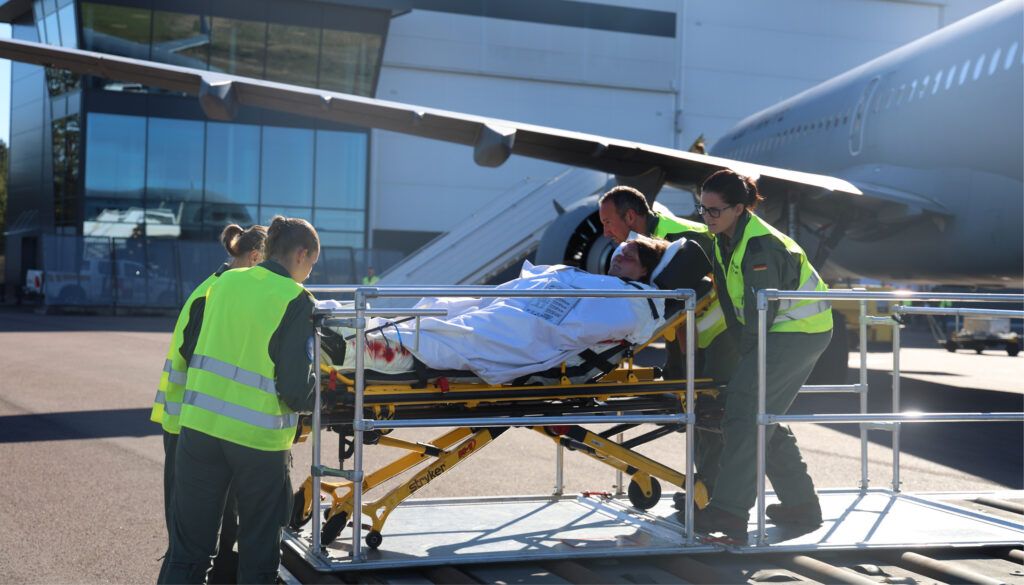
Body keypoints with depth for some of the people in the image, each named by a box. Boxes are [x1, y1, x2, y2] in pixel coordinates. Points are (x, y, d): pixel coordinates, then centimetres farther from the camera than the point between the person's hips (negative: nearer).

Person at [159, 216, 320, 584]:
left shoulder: (225, 282, 7)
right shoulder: (296, 301, -9)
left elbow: (188, 350, 13)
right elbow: (297, 390, -13)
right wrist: (317, 397, 7)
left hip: (200, 428, 4)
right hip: (259, 440, -4)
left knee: (188, 550, 12)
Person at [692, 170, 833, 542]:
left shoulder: (760, 246, -23)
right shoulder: (725, 240, 7)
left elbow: (760, 312, -21)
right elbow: (731, 302, 11)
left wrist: (747, 361, -12)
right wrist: (742, 353, 7)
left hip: (799, 330, -10)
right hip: (782, 330, 10)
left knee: (745, 409, -17)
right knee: (763, 416, 13)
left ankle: (729, 512, -19)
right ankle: (800, 504, 23)